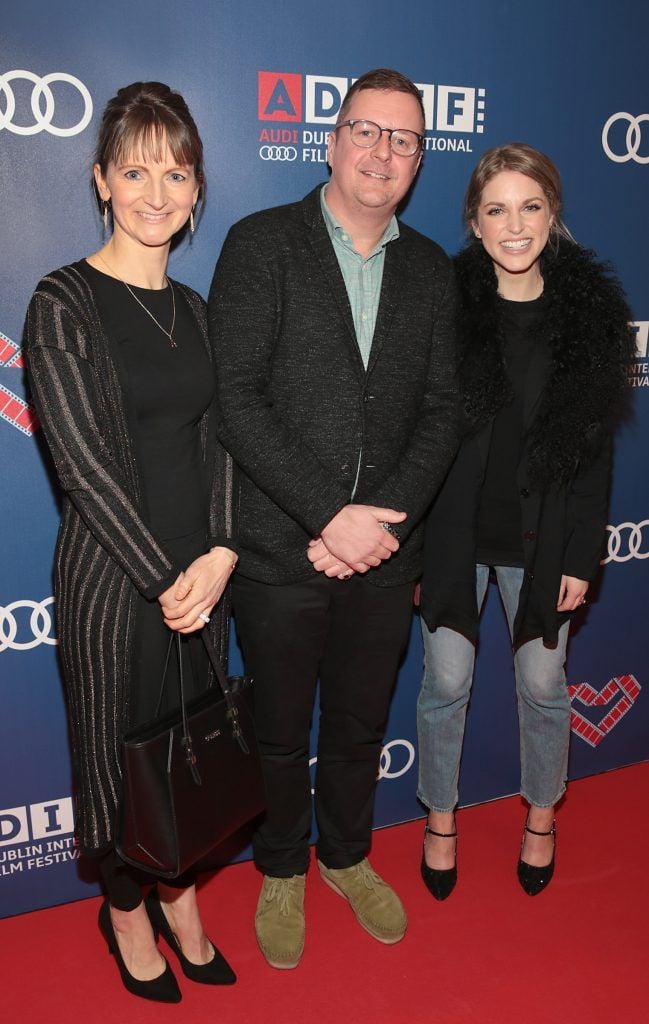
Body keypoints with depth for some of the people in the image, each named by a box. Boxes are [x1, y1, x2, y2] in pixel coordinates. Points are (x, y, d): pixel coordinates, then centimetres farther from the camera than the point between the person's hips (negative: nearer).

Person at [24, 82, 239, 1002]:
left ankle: (179, 899, 40)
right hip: (112, 579, -5)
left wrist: (221, 555, -10)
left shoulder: (194, 309, 8)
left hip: (201, 573, 5)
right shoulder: (64, 305, -9)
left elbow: (218, 440, 5)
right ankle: (126, 911, 37)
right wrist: (167, 579, -14)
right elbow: (84, 464, -14)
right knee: (120, 748, 11)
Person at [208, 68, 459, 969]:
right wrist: (330, 516, -19)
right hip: (281, 553, -3)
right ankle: (281, 871, 41)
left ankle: (346, 855, 46)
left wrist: (383, 518, -12)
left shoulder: (430, 270, 7)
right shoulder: (261, 244, -6)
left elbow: (440, 412, 3)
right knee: (280, 730, 15)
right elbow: (237, 401, -15)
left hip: (383, 552, 4)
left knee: (362, 723, 20)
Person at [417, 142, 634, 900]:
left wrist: (582, 555, -2)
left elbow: (594, 447, 0)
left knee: (542, 684, 14)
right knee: (446, 681, 11)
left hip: (541, 538, 1)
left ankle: (541, 817, 41)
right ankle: (440, 819, 35)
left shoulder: (590, 312, -3)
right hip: (452, 531, -1)